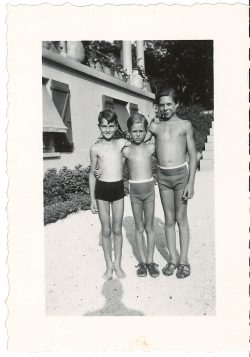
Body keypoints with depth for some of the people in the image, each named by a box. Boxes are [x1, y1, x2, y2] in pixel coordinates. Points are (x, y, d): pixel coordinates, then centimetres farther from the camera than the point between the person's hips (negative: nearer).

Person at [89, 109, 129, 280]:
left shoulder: (122, 143, 0)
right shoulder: (96, 148, -4)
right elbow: (92, 174, 2)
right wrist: (92, 198, 2)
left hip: (118, 188, 1)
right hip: (102, 189, -1)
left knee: (117, 229, 10)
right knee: (106, 230, 8)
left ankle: (118, 264, 26)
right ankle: (109, 265, 24)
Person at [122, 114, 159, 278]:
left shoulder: (151, 148, -3)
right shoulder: (126, 151, -3)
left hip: (149, 189, 0)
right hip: (134, 192, 0)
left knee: (149, 227, 8)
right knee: (139, 228, 9)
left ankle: (150, 260, 19)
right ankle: (142, 261, 20)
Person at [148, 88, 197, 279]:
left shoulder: (185, 125, 2)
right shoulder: (155, 126, 7)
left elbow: (193, 156, 0)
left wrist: (191, 183, -7)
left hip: (181, 174, -2)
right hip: (163, 176, 2)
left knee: (181, 218, 5)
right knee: (169, 219, 9)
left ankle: (184, 260, 16)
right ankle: (173, 258, 20)